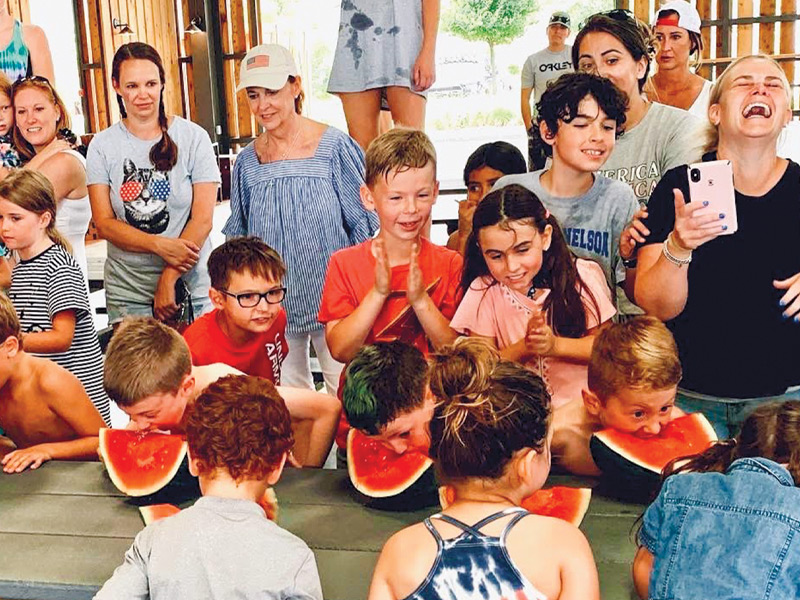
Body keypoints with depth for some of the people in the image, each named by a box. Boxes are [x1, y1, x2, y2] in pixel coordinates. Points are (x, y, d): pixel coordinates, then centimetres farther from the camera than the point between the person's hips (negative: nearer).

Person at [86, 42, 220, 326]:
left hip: (193, 290, -1)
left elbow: (203, 219, -6)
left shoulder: (193, 137, -1)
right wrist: (160, 245, -17)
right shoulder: (102, 145, 3)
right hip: (126, 294, 1)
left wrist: (169, 278, -12)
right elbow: (104, 223, -2)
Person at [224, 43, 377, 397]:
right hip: (273, 303, 4)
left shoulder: (334, 147, -5)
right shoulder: (247, 162, 5)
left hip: (331, 297, -3)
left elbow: (363, 223, -2)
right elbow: (237, 237, 15)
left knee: (345, 391, 3)